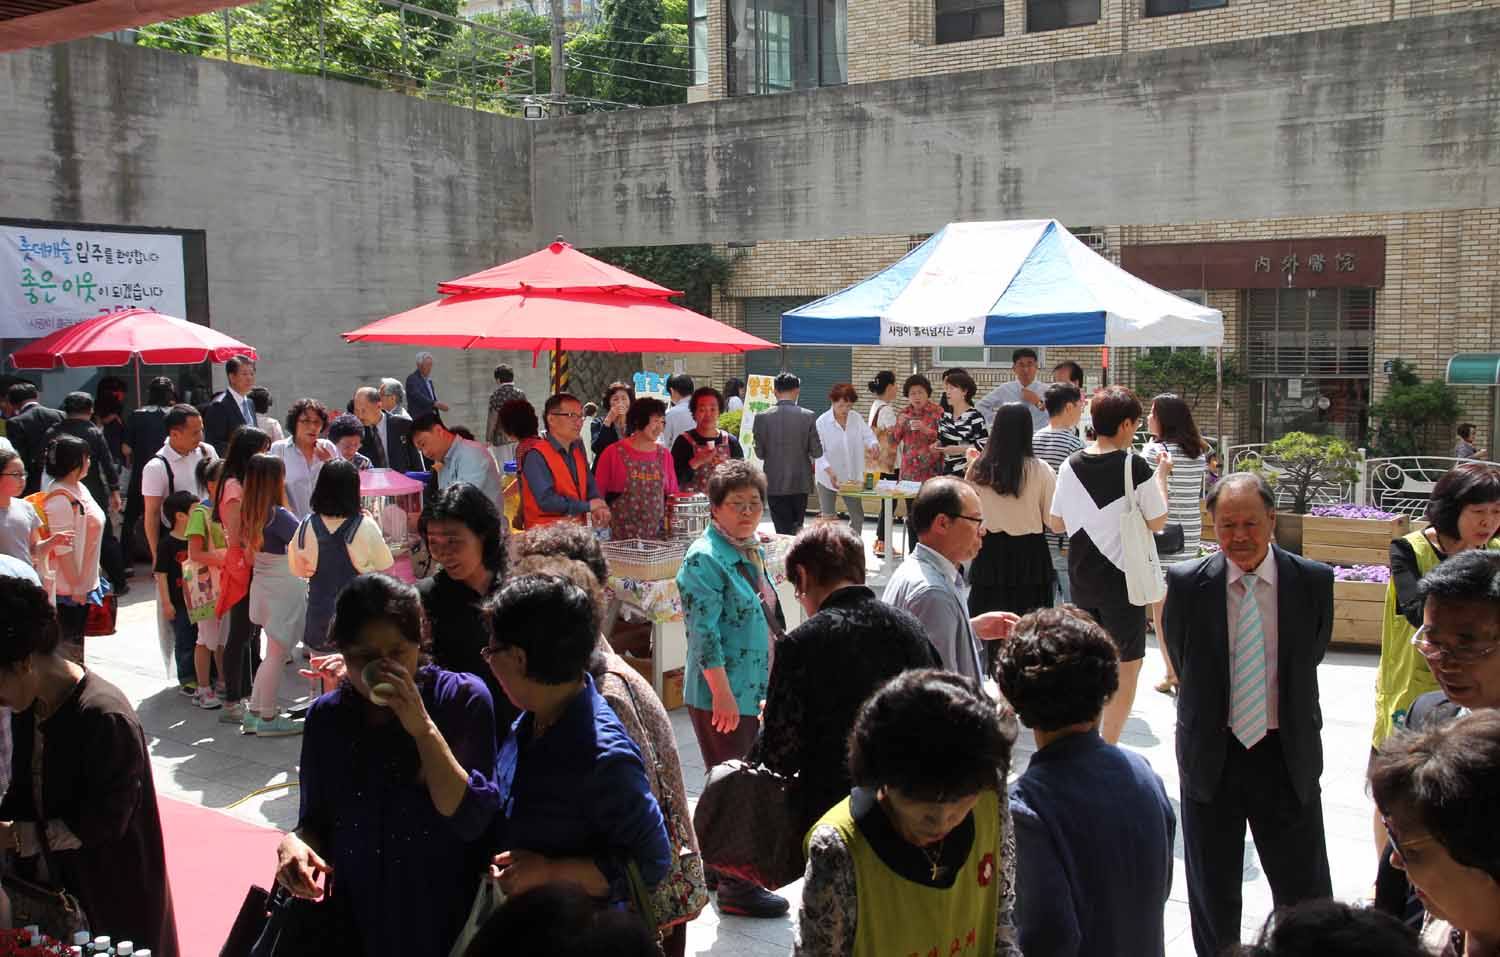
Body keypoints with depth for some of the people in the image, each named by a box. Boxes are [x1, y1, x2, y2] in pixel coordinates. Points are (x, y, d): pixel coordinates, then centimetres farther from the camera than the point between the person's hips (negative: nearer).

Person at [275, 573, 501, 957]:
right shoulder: (326, 716, -3)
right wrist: (295, 842, -16)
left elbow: (471, 821, -20)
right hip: (357, 915, 3)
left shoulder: (464, 698, -13)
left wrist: (423, 728, -26)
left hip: (443, 918, -3)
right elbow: (317, 821, 6)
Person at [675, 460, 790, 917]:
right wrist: (723, 694, -23)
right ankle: (736, 887, 12)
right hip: (722, 695, -9)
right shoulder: (705, 558, -17)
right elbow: (704, 633, -22)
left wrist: (769, 687, 22)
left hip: (751, 692, 9)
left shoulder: (753, 551, 11)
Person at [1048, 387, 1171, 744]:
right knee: (1127, 665, 8)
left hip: (1080, 577, 5)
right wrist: (1161, 477, 5)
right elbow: (1157, 523, -6)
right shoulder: (1135, 466, -14)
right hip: (1121, 580, -5)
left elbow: (1056, 523, 5)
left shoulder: (1071, 465, -2)